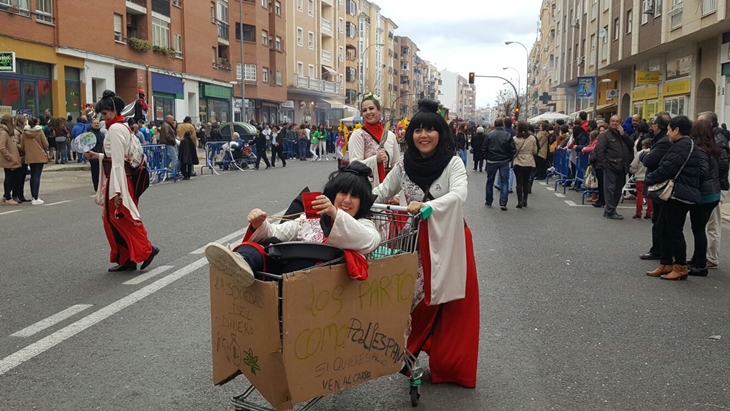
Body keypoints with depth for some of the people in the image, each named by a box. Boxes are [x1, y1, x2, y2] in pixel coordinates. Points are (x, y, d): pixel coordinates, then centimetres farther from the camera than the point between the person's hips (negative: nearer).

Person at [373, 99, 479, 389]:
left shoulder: (453, 163, -10)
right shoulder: (404, 166, 0)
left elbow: (458, 195, -26)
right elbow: (381, 192, 7)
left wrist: (426, 205, -41)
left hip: (449, 240, -2)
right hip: (417, 241, 2)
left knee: (452, 305, 3)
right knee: (419, 299, 7)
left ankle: (450, 365, 19)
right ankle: (413, 353, 27)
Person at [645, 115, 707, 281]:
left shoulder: (682, 145, -16)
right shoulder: (690, 145, 16)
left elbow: (667, 168, -22)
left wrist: (649, 178, -5)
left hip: (679, 194, -10)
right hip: (679, 193, 10)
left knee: (674, 230, -3)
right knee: (663, 228, 12)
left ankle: (680, 268, 6)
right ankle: (666, 264, 18)